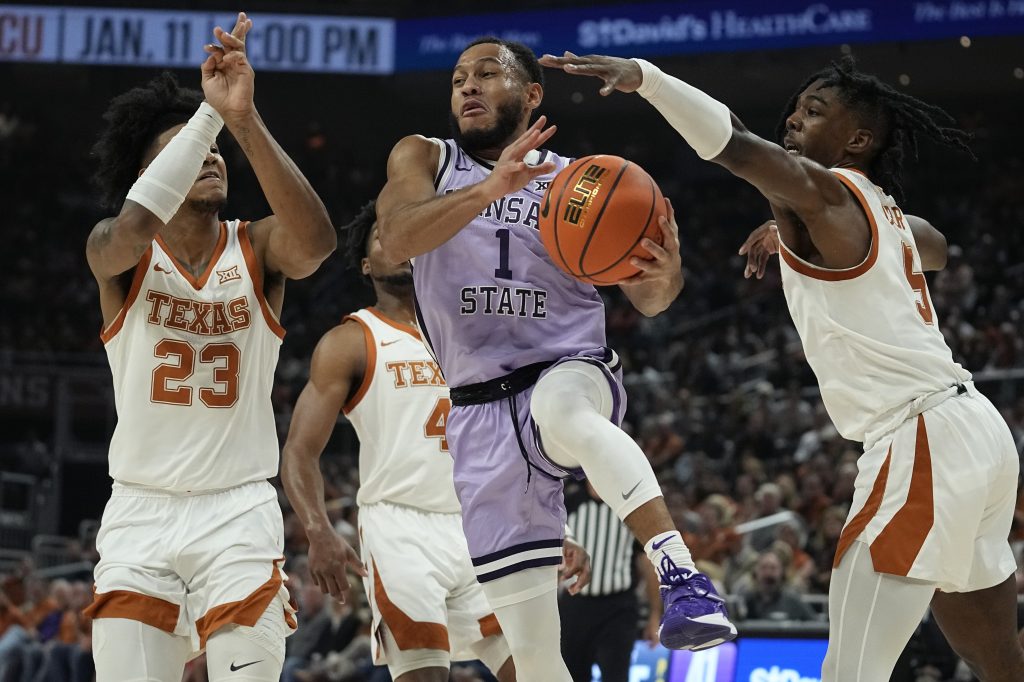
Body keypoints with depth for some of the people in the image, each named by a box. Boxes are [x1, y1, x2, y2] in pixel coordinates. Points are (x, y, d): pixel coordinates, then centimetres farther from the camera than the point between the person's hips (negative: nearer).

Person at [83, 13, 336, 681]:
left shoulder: (258, 248, -1)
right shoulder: (117, 253, -1)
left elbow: (317, 241, -26)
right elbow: (131, 227, -27)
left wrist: (246, 122, -36)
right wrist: (211, 113, -32)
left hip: (240, 512, 0)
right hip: (139, 512, 0)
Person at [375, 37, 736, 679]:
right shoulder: (424, 160, 7)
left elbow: (646, 300, 6)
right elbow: (397, 239, -15)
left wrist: (665, 277, -19)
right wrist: (489, 190, -32)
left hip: (572, 371, -2)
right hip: (482, 416, 2)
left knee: (560, 406, -42)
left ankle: (684, 575, -51)